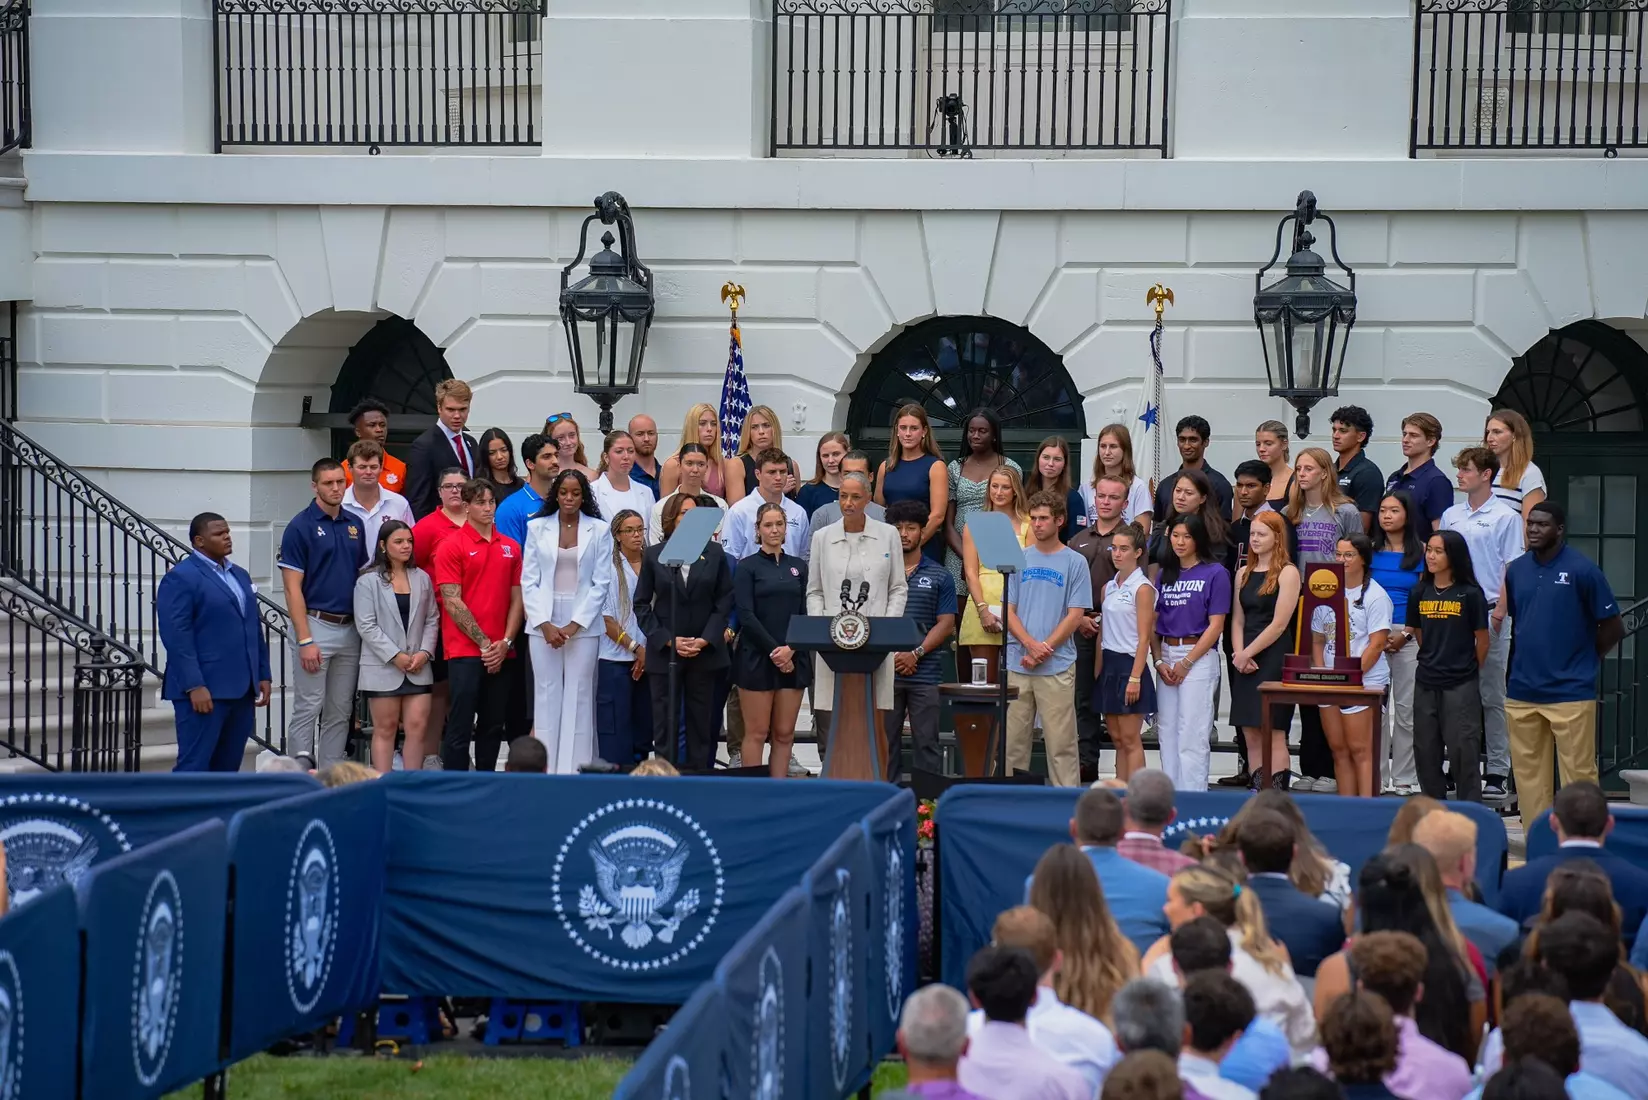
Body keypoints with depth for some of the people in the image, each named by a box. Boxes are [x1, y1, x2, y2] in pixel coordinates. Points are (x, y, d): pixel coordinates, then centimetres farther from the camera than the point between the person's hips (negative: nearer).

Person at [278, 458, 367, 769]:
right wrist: (304, 640, -17)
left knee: (340, 712, 9)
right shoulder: (300, 527, -8)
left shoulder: (354, 525, 10)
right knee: (307, 709, -5)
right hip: (315, 626, -6)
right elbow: (292, 588, -11)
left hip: (350, 629, 6)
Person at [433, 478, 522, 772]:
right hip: (465, 650, -5)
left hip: (500, 654, 5)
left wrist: (505, 642, -2)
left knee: (493, 726, 9)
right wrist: (483, 643, -11)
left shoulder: (511, 547, 12)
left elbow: (516, 598, 11)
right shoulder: (451, 546, -3)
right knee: (460, 726, -6)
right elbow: (452, 602, -8)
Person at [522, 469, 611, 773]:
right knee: (547, 695, 1)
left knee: (579, 696, -1)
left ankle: (575, 768, -1)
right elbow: (529, 580, 4)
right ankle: (545, 768, 3)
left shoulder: (599, 530, 3)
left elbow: (601, 582, 0)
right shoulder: (537, 528, 6)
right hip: (543, 624, 1)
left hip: (584, 624, -1)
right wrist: (545, 624, -6)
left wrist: (575, 625, -8)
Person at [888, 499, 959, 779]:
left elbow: (946, 624, 2)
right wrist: (889, 655, -9)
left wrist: (916, 654, -11)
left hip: (925, 674, -1)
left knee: (926, 743, -1)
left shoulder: (939, 577, 7)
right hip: (884, 671, 1)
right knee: (885, 742, 3)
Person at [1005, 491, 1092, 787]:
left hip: (1057, 666, -3)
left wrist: (1044, 649, -10)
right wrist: (1031, 644, -10)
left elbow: (1075, 615, -2)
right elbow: (1009, 610, 6)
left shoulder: (1075, 563, 2)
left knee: (1060, 740, -3)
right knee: (1012, 739, 5)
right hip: (1017, 665, 3)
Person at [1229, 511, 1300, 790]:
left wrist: (1248, 653, -9)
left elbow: (1279, 624, -9)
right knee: (1251, 735, 4)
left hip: (1274, 659, -6)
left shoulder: (1287, 573, -4)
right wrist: (1239, 654, -2)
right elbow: (1238, 621, 14)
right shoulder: (1244, 573, 15)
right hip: (1246, 663, 6)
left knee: (1274, 735, -9)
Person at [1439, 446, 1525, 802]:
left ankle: (1497, 772, 2)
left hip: (1487, 613, -5)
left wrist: (1498, 613, -15)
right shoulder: (1451, 516, 13)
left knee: (1491, 696, -2)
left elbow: (1511, 569, -5)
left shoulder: (1506, 517, -3)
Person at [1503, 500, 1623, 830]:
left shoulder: (1583, 570, -7)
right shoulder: (1516, 570, 9)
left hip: (1571, 691, -5)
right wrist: (1532, 656, 13)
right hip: (1522, 690, 5)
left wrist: (1584, 660, 5)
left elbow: (1613, 627, -2)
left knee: (1579, 773, -5)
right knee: (1528, 774, 9)